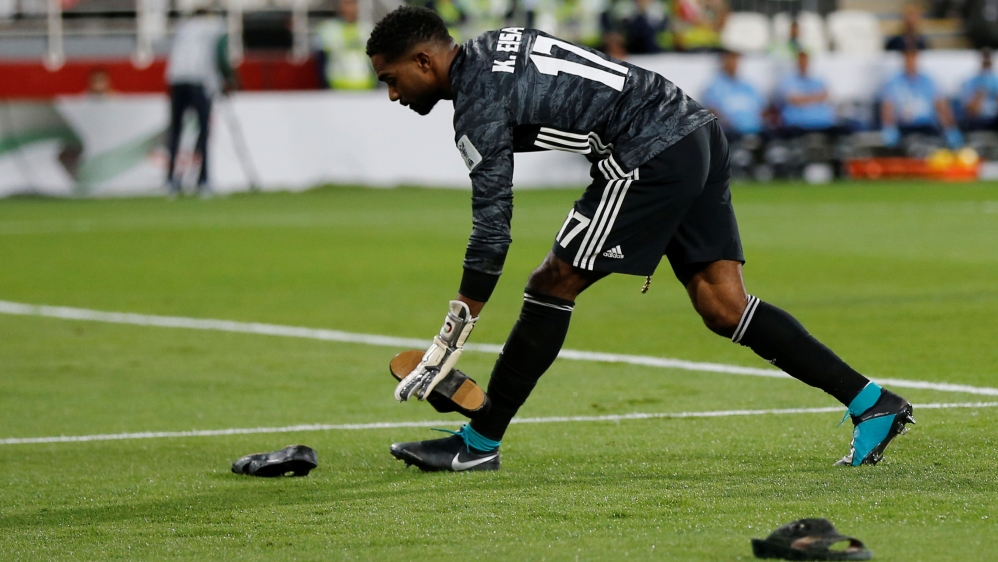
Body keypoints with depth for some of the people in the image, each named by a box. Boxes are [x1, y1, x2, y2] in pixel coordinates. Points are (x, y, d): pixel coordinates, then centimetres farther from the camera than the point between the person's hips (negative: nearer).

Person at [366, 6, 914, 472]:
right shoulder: (492, 48, 17)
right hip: (698, 133, 9)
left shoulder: (478, 105, -10)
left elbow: (492, 231, -10)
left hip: (652, 155, -9)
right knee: (723, 307, 5)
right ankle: (872, 403, 0)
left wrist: (450, 338, -5)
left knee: (554, 284, -3)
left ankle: (478, 442, 3)